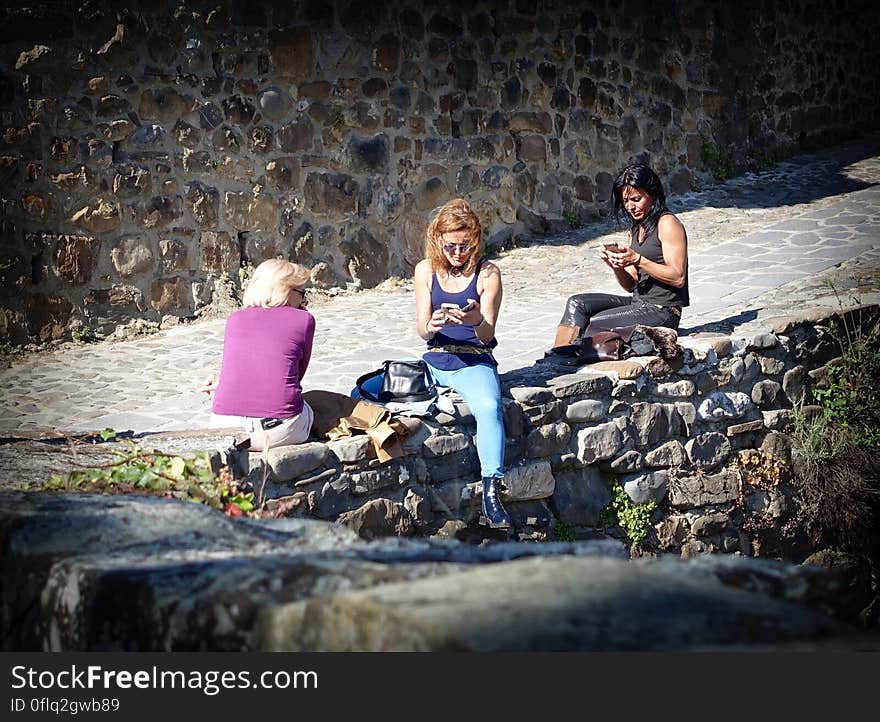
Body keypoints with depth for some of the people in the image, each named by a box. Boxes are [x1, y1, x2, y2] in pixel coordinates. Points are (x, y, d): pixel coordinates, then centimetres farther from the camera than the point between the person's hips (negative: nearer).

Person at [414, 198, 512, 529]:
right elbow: (422, 330, 0)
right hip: (434, 361, 4)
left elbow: (487, 335, -8)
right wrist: (432, 325, -26)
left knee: (488, 407, -35)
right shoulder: (426, 270, 5)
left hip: (474, 362, -4)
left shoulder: (487, 273, -2)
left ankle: (490, 493, -40)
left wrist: (477, 321, -33)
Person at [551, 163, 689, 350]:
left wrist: (638, 260, -22)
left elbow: (678, 278, -16)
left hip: (663, 312, -8)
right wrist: (617, 266, -7)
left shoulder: (667, 224, -8)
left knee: (596, 323, -22)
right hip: (639, 303, 8)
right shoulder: (636, 228, 17)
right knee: (577, 304, -7)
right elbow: (631, 285, 14)